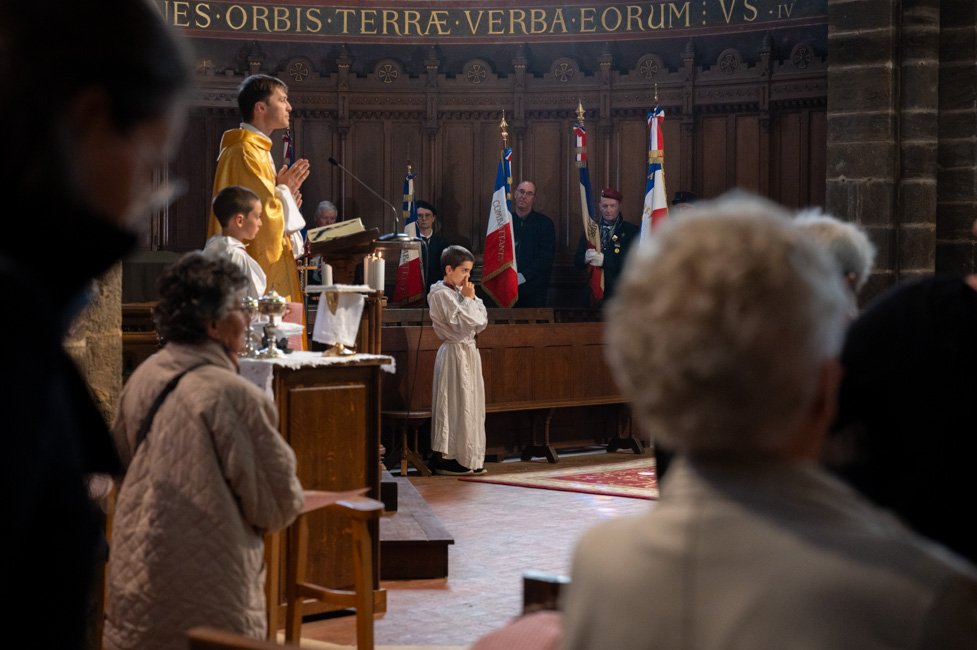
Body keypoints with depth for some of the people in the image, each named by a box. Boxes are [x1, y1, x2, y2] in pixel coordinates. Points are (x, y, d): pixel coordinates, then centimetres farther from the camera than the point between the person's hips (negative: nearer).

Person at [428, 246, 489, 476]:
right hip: (454, 353, -9)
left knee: (472, 404, 9)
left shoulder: (460, 292, 14)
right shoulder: (440, 294, -12)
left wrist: (472, 298, 0)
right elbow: (462, 323, -21)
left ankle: (469, 459, 15)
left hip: (469, 352, 9)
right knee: (455, 404, -7)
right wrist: (467, 299, -10)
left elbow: (481, 321, 11)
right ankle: (446, 460, -1)